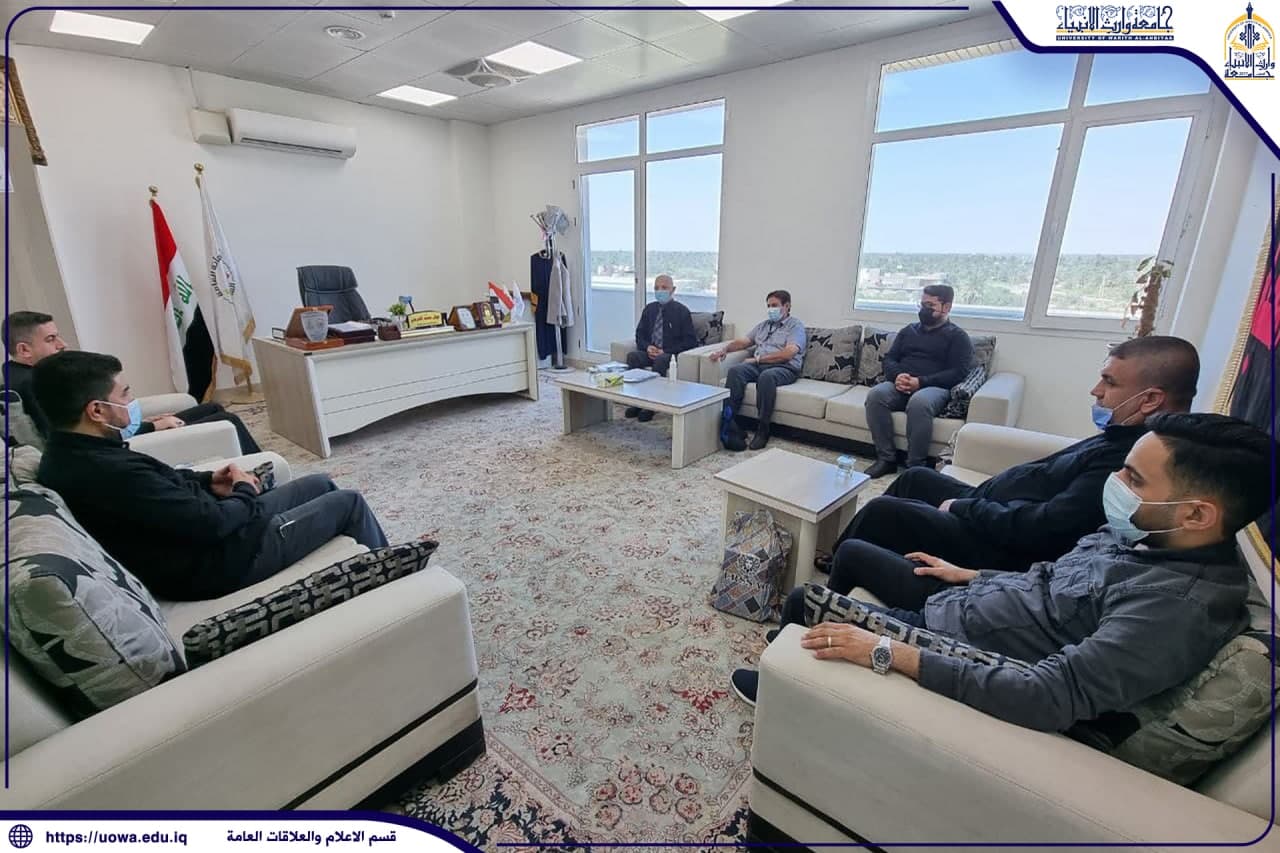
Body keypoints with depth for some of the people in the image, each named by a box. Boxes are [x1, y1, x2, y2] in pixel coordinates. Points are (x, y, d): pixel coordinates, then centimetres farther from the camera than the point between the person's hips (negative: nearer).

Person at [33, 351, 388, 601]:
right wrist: (245, 492, -9)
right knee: (349, 503, -2)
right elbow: (211, 523, -28)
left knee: (320, 485, 17)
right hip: (213, 563, -10)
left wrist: (207, 481, 2)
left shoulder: (68, 454, 1)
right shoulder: (111, 472, -32)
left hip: (199, 530, 10)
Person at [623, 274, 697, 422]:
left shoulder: (681, 311, 0)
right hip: (650, 352, 4)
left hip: (670, 354, -4)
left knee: (660, 360, -38)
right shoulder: (649, 309, 13)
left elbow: (690, 341, -4)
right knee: (632, 356, -27)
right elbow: (640, 334, 16)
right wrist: (647, 347, -8)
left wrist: (665, 352, -15)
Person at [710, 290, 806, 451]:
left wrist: (758, 358, -11)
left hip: (784, 368, -5)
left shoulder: (795, 326, 6)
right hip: (758, 365, 5)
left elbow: (788, 354, -10)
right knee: (735, 370, -26)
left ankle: (763, 429, -30)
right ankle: (730, 422, -31)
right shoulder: (763, 324, 27)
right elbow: (743, 341, 21)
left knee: (766, 376, -39)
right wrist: (725, 349, 1)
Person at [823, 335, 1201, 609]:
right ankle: (838, 560, 27)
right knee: (915, 478, 18)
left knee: (880, 513, -11)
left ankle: (834, 602, 12)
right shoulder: (1127, 437, 4)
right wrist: (974, 498, 7)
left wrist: (962, 506, -16)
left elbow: (1040, 531, -30)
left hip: (1004, 549, -10)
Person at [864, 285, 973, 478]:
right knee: (875, 395, -29)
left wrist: (921, 382, -19)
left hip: (935, 388, -4)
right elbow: (889, 358, 15)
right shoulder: (908, 330, 23)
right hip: (901, 385, 4)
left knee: (919, 402, -40)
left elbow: (958, 372, -5)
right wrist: (897, 376, -9)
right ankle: (886, 458, -23)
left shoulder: (958, 336, 8)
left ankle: (916, 466, -29)